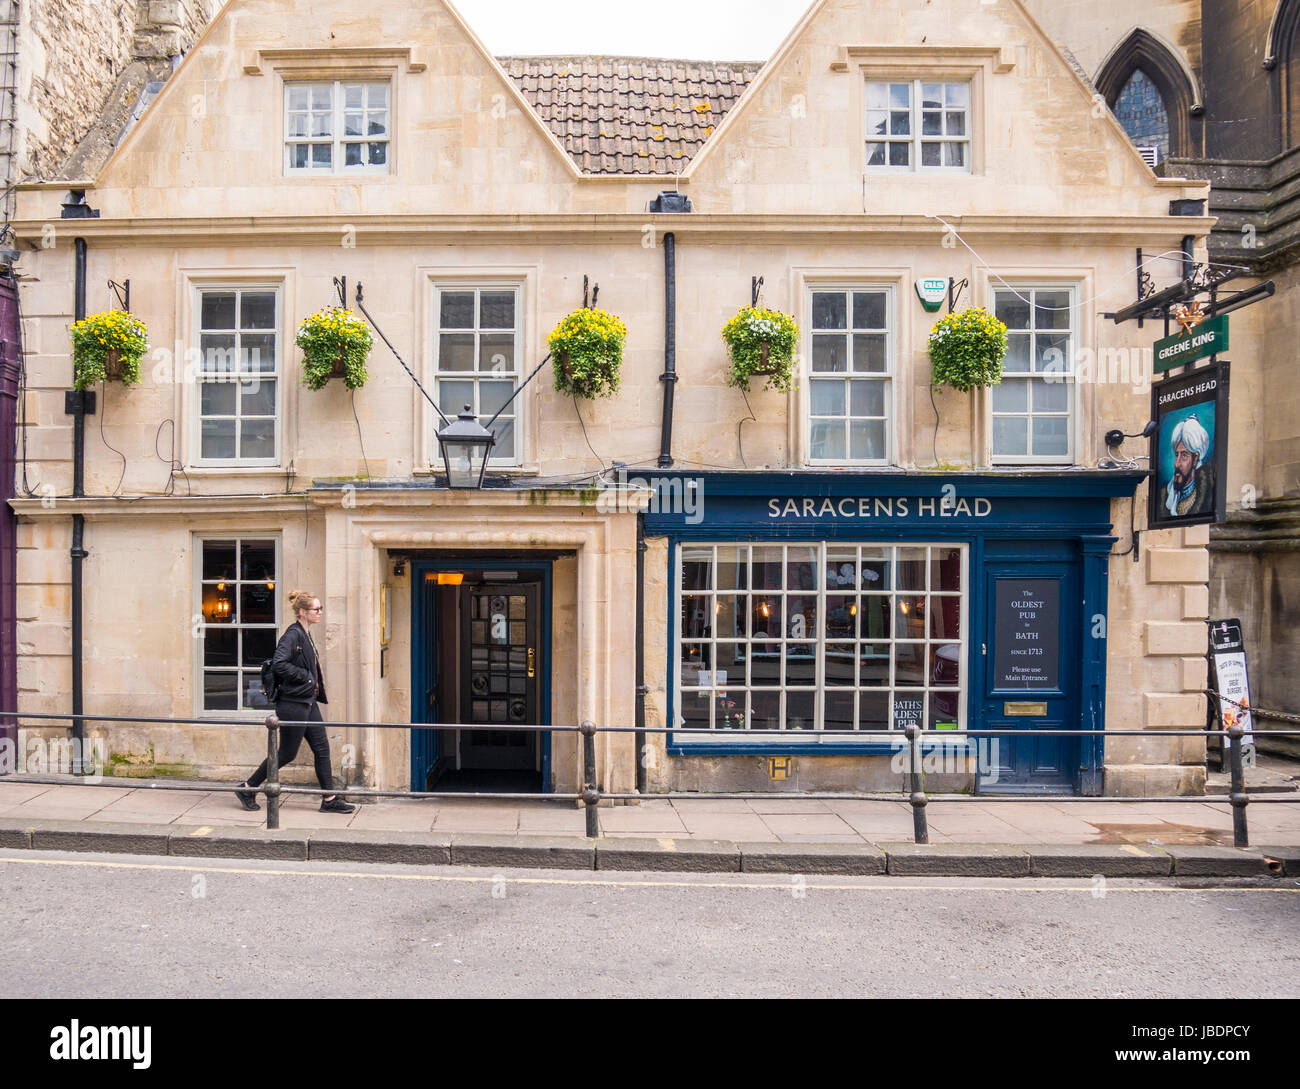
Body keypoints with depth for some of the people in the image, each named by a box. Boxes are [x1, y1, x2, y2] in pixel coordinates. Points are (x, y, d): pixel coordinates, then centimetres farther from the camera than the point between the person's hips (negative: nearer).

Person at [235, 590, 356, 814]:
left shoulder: (305, 634, 13)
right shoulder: (293, 634, -16)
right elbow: (279, 664, -26)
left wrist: (316, 692, 12)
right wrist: (306, 676, -19)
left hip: (308, 703, 9)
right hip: (293, 704, -9)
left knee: (322, 748, 7)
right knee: (287, 753, 2)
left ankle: (329, 799, 12)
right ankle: (247, 788, 19)